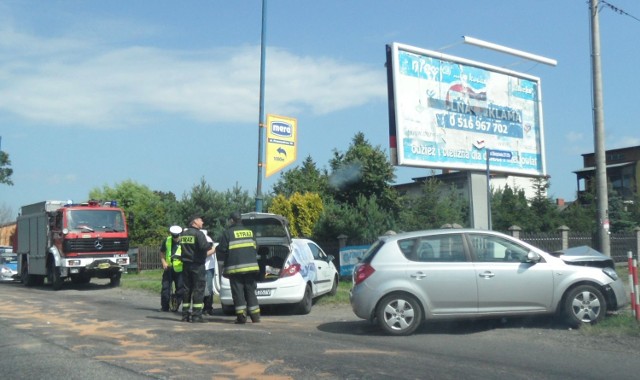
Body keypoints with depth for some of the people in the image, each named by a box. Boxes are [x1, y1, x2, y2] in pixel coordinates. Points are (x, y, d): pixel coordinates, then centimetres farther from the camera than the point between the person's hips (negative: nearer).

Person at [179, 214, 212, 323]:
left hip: (186, 264, 7)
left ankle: (185, 315, 15)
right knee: (198, 289, -3)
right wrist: (210, 244, -5)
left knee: (186, 289, 12)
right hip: (197, 265, -7)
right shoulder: (199, 234, -11)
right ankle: (196, 315, -7)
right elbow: (204, 246, -24)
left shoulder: (183, 233, 11)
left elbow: (181, 246, 14)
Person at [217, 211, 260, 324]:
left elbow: (222, 249, -5)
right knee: (251, 291, 10)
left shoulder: (228, 233, -2)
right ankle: (255, 316, 8)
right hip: (251, 266, 4)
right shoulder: (249, 231, 14)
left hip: (235, 268, -4)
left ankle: (241, 316, -4)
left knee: (238, 292, 0)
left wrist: (216, 249, 14)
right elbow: (255, 248, 16)